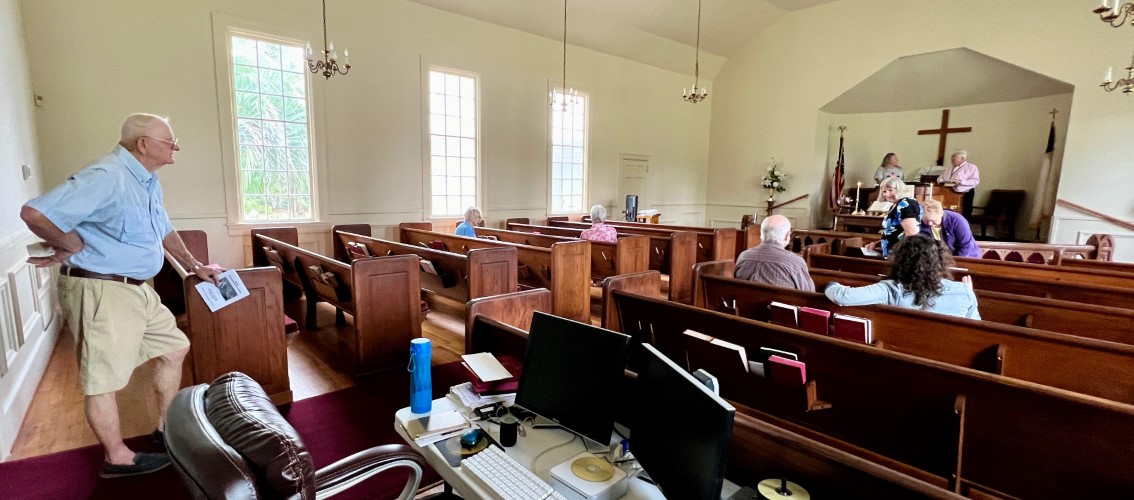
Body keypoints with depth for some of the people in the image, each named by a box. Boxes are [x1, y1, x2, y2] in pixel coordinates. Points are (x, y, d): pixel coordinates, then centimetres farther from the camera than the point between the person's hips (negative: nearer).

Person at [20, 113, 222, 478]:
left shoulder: (148, 181, 11)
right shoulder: (106, 177, -21)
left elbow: (164, 229, 24)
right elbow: (34, 213, -26)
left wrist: (194, 266, 24)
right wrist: (74, 248, -10)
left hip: (138, 289, 10)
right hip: (101, 291, -10)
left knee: (175, 348, 16)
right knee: (105, 378, 3)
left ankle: (165, 428, 30)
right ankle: (117, 458, 19)